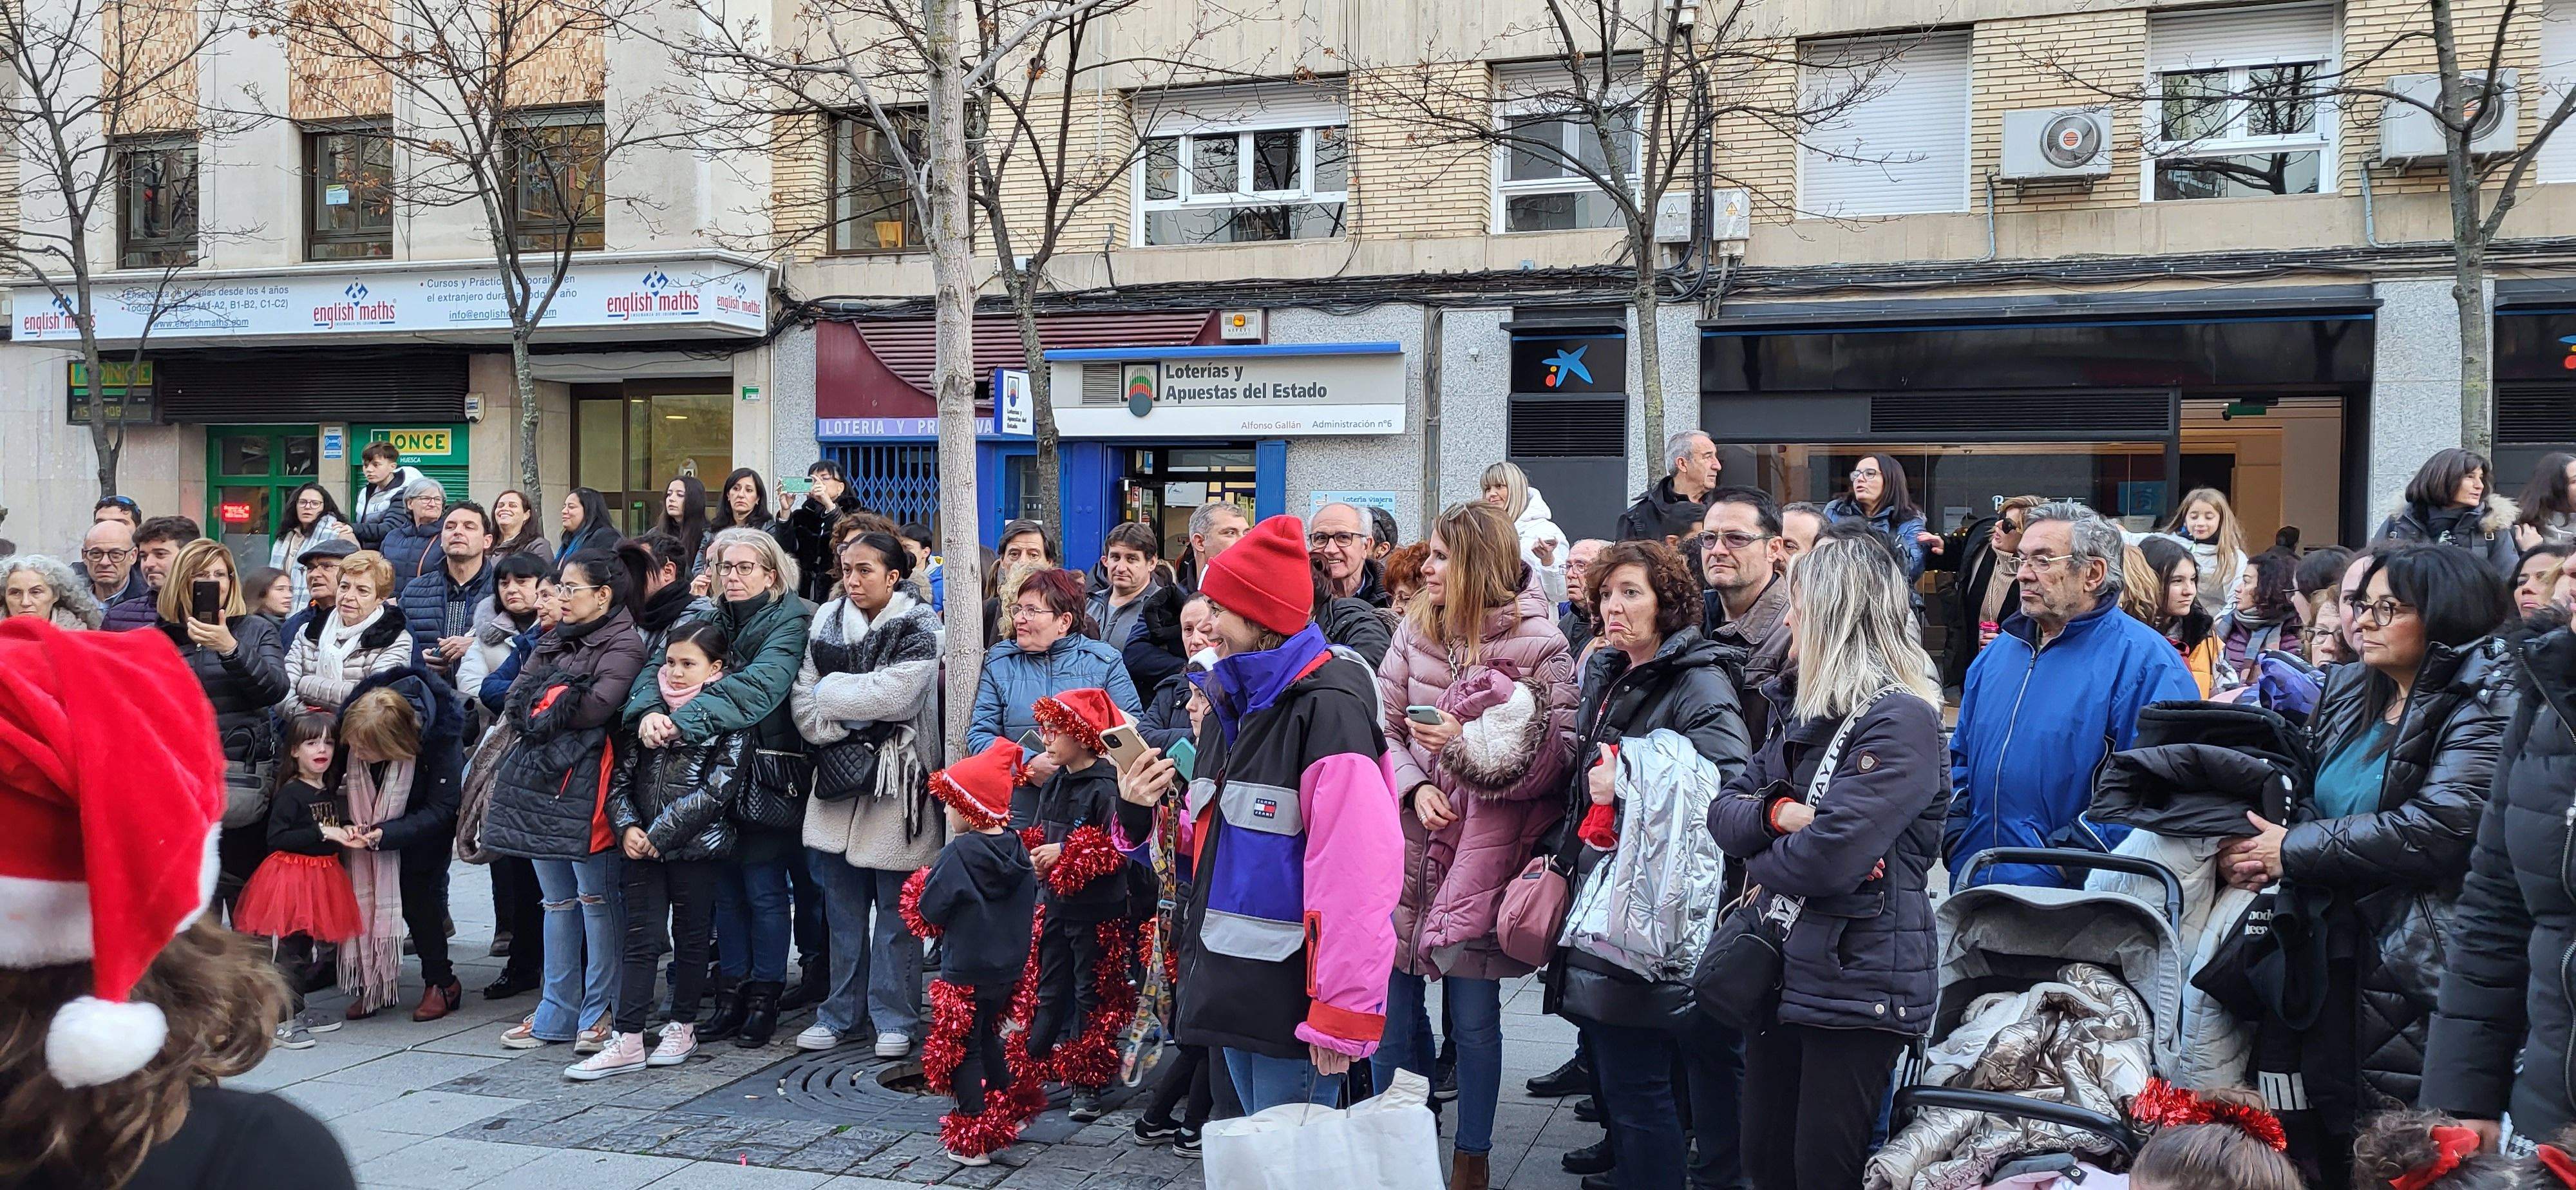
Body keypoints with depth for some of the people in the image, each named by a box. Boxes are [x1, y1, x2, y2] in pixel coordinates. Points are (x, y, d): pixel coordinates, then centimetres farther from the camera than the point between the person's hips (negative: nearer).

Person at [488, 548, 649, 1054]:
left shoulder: (623, 645, -7)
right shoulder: (554, 640, 19)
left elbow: (597, 705, -20)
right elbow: (516, 694, 11)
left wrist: (540, 713, -5)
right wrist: (555, 708, -9)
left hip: (584, 781, -8)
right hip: (538, 778, 8)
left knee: (595, 897, -1)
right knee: (557, 900, 13)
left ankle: (601, 1013, 7)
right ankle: (557, 1013, 20)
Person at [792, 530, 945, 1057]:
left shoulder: (917, 627, -5)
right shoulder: (827, 622, 9)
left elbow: (895, 696, -17)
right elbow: (802, 701, 3)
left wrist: (831, 692, -7)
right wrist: (846, 722, -14)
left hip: (894, 781, -5)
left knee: (896, 907, 0)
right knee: (842, 907, 11)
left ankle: (894, 1018, 9)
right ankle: (841, 1012, 22)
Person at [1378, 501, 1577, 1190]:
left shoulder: (1539, 645, -8)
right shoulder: (1416, 630, 4)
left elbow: (1558, 756, -11)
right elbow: (1382, 728, 4)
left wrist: (1467, 746, -20)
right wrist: (1415, 789, -12)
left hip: (1481, 860, -3)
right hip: (1408, 848, 4)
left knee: (1473, 1018, 4)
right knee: (1393, 1013, 8)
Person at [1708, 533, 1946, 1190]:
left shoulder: (1900, 720, -16)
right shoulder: (1802, 708, 14)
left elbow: (1828, 858, -25)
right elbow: (1723, 813, 8)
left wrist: (1762, 865, -5)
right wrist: (1778, 813, -13)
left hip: (1859, 981, -8)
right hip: (1785, 965, 8)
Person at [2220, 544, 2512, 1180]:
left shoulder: (2482, 703, -10)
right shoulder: (2348, 692, 13)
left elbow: (2439, 826, -22)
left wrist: (2293, 849, -14)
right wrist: (2264, 852, -5)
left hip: (2417, 974, -7)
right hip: (2331, 962, 7)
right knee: (2323, 1144, 15)